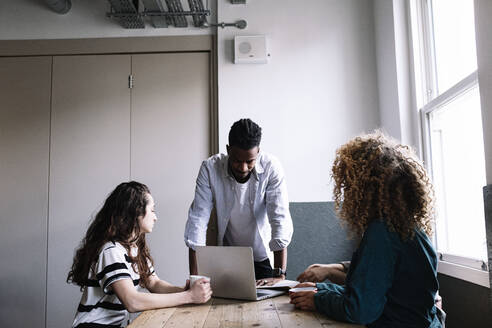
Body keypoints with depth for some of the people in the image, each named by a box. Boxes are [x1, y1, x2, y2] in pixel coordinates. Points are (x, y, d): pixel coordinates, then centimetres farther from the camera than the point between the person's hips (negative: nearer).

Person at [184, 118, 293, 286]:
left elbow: (280, 218, -21)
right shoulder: (210, 168, -17)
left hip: (263, 258, -1)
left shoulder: (271, 168, -19)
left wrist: (279, 275, -28)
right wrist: (194, 276, -22)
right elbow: (198, 219, -17)